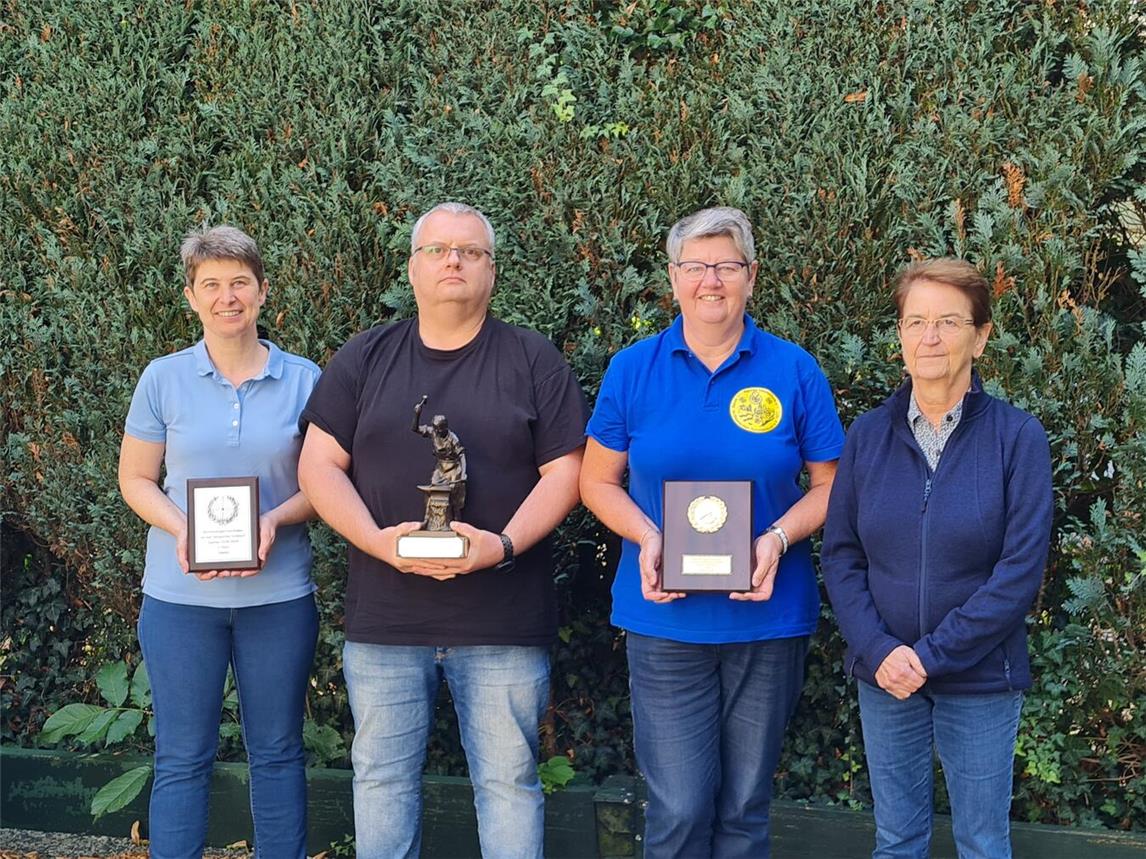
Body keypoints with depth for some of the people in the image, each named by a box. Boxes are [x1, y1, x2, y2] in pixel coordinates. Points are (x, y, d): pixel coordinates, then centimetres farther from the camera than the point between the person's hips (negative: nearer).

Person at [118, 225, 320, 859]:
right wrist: (182, 528, -14)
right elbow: (135, 478, 5)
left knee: (277, 752, 9)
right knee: (181, 758, 5)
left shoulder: (303, 379, 2)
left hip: (279, 593, 1)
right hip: (180, 594, 0)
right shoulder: (163, 378, 2)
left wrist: (275, 521, -15)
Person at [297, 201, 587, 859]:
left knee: (509, 779, 3)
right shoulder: (364, 360, 8)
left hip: (504, 619, -2)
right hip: (384, 616, 2)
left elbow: (564, 471, 0)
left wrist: (504, 545, -16)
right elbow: (320, 465, 3)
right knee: (383, 777, 9)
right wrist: (378, 540, -13)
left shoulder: (535, 361, 3)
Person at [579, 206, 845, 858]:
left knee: (746, 805, 11)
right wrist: (647, 538, -12)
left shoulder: (795, 371, 0)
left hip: (769, 616, 1)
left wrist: (780, 537, -14)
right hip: (664, 617, -1)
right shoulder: (632, 370, 1)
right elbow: (598, 481, 6)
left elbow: (830, 483, 5)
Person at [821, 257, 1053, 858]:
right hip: (884, 675, 2)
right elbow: (840, 555, 1)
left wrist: (931, 655, -16)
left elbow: (1021, 570, -13)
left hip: (981, 678, -2)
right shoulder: (868, 435, 1)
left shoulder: (1017, 437, -8)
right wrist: (879, 651, -14)